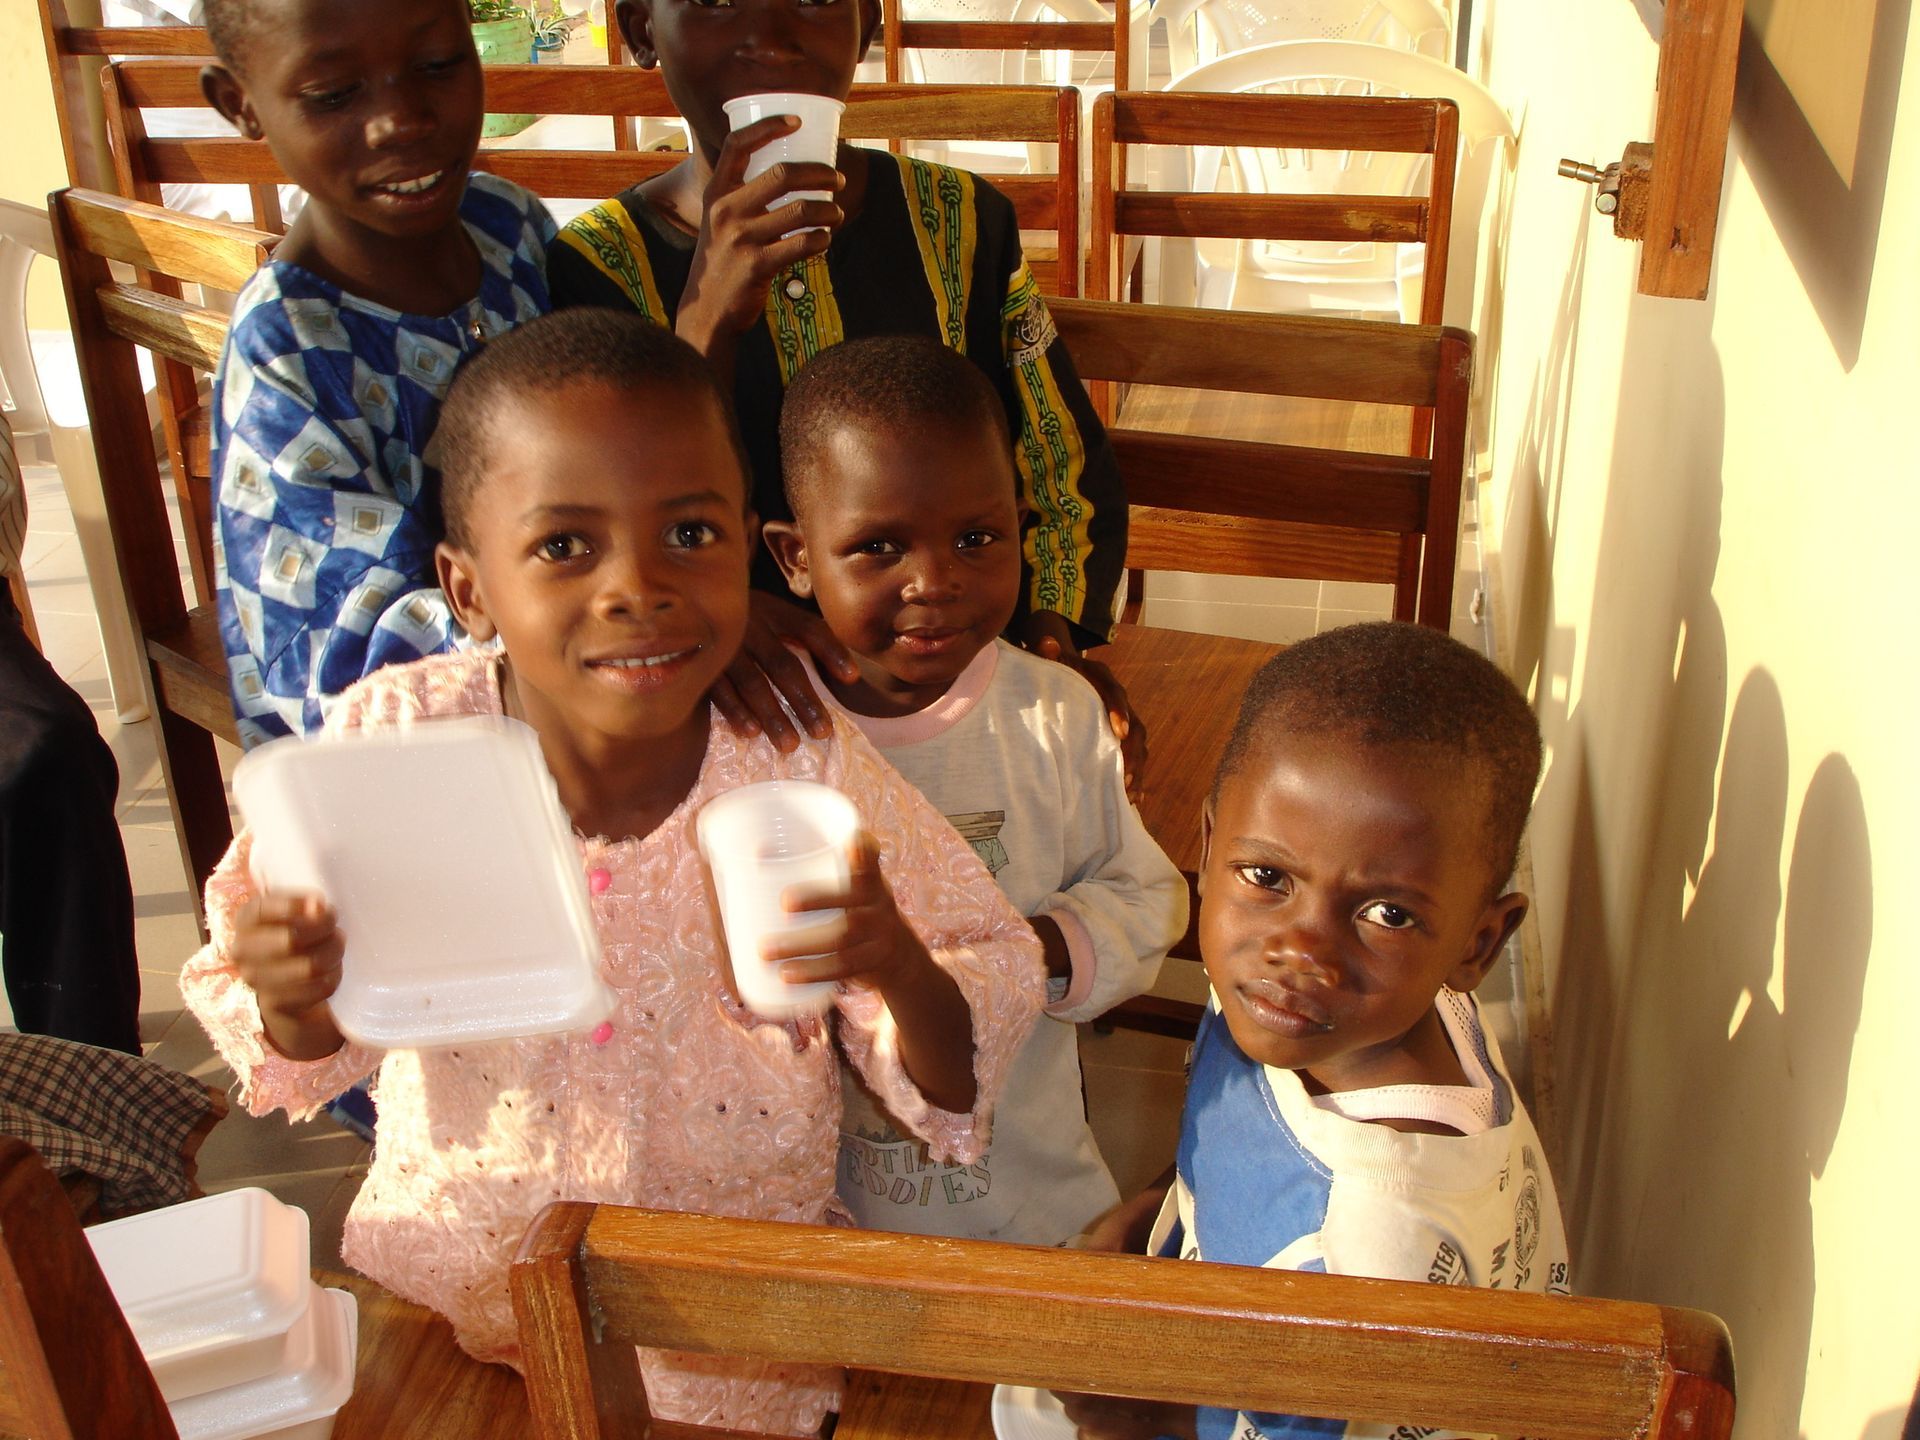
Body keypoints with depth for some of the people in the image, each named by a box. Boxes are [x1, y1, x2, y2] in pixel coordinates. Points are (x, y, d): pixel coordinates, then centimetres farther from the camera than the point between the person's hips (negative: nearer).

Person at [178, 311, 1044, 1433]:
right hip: (455, 1255, 1)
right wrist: (298, 1004, -28)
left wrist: (899, 971, -34)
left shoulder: (806, 770, -21)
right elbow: (308, 1064, -4)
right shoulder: (393, 740, -18)